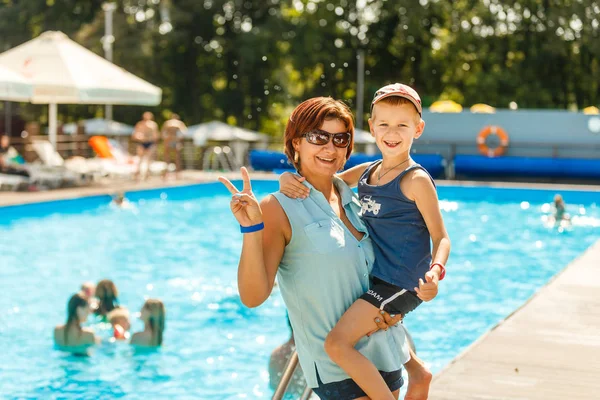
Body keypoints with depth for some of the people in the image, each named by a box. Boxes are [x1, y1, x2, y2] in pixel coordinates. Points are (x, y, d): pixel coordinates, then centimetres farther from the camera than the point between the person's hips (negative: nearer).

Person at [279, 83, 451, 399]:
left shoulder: (416, 180, -14)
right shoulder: (365, 172, 6)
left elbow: (441, 237, -12)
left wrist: (435, 271, -32)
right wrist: (289, 178, -12)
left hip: (399, 284, -9)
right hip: (377, 278, 9)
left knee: (337, 343, -18)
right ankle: (416, 371, 40)